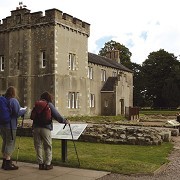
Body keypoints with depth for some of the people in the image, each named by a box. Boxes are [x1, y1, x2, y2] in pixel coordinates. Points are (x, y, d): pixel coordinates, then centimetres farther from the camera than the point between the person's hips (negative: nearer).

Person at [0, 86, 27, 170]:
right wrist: (24, 110, 0)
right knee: (10, 144, 0)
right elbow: (17, 113, -19)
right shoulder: (13, 100, -14)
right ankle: (8, 164, 2)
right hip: (10, 125, -8)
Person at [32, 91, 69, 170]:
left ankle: (40, 163, 11)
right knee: (48, 146, 6)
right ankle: (47, 164, 6)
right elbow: (57, 115, -6)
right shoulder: (49, 105, -1)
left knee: (38, 146, 9)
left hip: (36, 127, 4)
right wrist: (65, 121, 5)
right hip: (45, 128, -4)